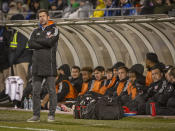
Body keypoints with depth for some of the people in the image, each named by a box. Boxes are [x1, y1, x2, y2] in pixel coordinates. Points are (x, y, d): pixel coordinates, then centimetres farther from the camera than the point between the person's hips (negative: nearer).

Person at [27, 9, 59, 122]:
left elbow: (50, 42, -15)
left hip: (49, 64, -5)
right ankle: (36, 115, 6)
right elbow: (30, 44, 1)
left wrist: (37, 41, -1)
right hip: (37, 65, 5)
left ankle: (52, 114, 1)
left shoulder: (54, 30, 3)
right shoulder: (36, 31, 17)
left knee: (52, 90, -3)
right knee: (36, 91, 3)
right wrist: (45, 43, -8)